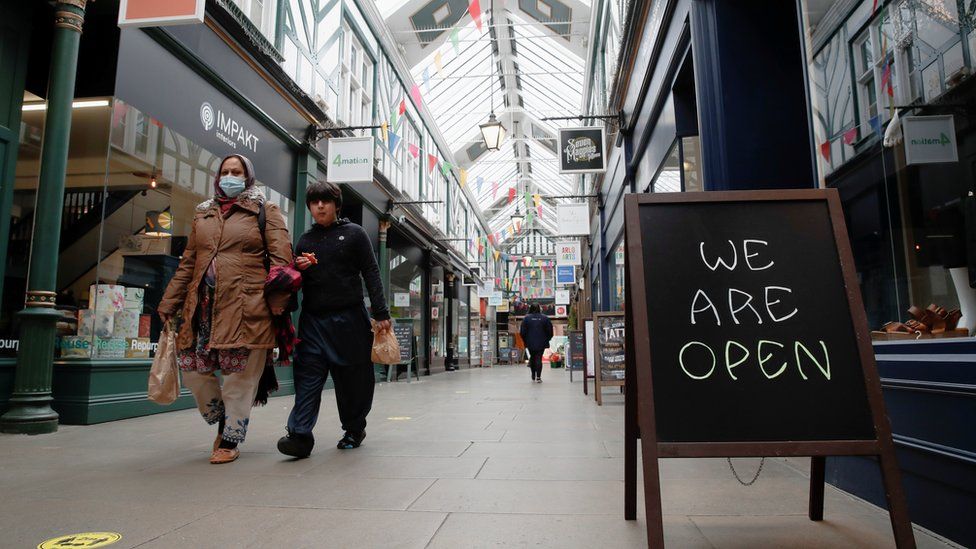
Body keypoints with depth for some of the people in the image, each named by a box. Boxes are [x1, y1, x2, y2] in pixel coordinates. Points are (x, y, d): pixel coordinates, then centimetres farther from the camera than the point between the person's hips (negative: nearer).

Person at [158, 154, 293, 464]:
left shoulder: (265, 211, 6)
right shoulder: (203, 214, 20)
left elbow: (281, 258, -3)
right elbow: (188, 263, 22)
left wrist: (277, 302, -14)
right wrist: (169, 303, 16)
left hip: (245, 307, -5)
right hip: (202, 305, 5)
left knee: (240, 376, 0)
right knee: (192, 368, 5)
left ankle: (230, 439, 15)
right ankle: (222, 419, 29)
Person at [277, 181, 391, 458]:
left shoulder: (354, 233, 4)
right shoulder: (306, 240, 15)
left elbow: (371, 274, 0)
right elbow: (296, 282, 22)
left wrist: (380, 313, -7)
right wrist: (298, 268, -2)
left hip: (348, 318, -3)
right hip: (313, 319, 3)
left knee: (352, 378, 6)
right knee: (307, 376, -7)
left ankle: (354, 429, 23)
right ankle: (300, 435, -8)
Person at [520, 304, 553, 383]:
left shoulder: (526, 318, -4)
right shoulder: (545, 318, -2)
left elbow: (522, 332, -4)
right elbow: (550, 331, 1)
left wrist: (525, 341, 11)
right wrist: (546, 339, 15)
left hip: (530, 343, 1)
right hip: (541, 343, -1)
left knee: (532, 358, 16)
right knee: (539, 358, 0)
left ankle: (533, 376, 22)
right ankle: (538, 377, -9)